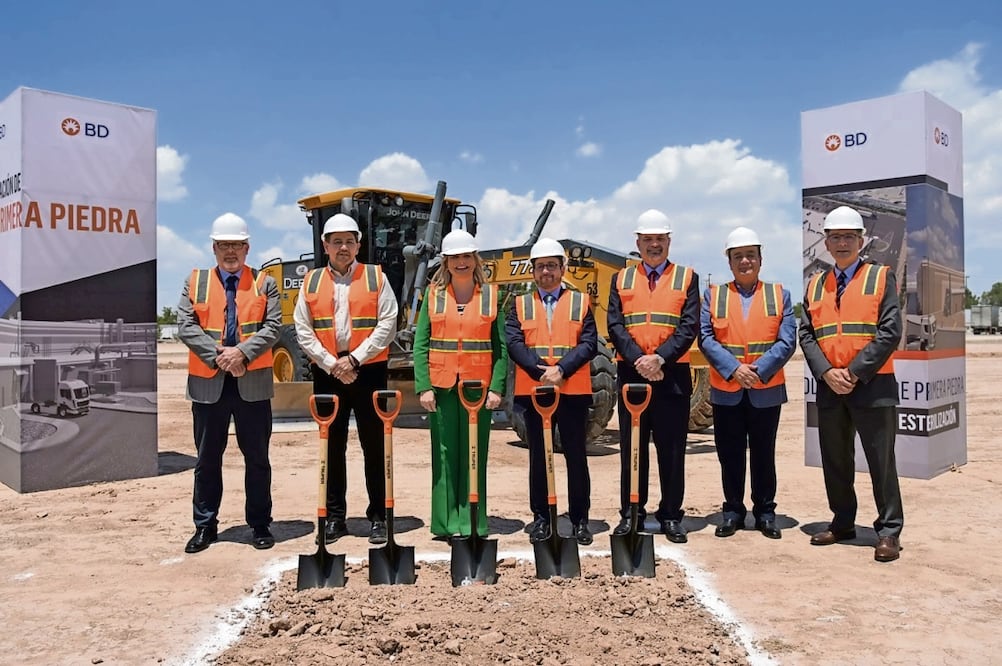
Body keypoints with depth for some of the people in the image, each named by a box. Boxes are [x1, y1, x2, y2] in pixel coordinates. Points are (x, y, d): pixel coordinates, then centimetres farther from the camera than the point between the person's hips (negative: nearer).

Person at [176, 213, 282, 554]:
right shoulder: (195, 282, 9)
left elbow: (272, 327, -4)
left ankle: (259, 524, 18)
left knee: (257, 458, 7)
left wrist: (242, 352, -18)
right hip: (208, 383, 1)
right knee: (207, 459, 9)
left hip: (253, 382, -1)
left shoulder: (265, 284, 7)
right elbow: (186, 326, -2)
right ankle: (205, 525, 21)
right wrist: (217, 355, -15)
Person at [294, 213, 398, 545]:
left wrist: (355, 359, -12)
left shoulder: (376, 277, 3)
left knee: (374, 446, 2)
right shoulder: (311, 282, 9)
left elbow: (387, 324, -5)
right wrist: (331, 364, -8)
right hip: (327, 373, 2)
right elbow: (303, 331, 3)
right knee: (332, 447, 8)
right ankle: (334, 518, 18)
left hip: (369, 371, -2)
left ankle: (378, 517, 11)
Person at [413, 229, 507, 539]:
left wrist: (496, 388, -6)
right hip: (442, 385, 1)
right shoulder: (433, 294, 6)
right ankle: (447, 521, 12)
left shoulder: (490, 295, 6)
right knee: (444, 453, 4)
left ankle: (473, 522, 11)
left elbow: (501, 347, 3)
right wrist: (423, 387, -6)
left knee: (475, 454, 3)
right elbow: (420, 345, 3)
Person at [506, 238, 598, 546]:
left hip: (574, 392, -1)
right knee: (538, 458, 8)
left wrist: (561, 370, -17)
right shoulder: (520, 305, 9)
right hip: (533, 391, 1)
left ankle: (580, 520, 16)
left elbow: (589, 344, -3)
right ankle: (541, 519, 19)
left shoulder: (580, 302, 8)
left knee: (576, 457, 5)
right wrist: (541, 371, -18)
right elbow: (514, 344, -4)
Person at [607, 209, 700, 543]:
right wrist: (639, 359, -13)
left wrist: (660, 357, -16)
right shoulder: (621, 279, 11)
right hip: (630, 375, 1)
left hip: (672, 376, -1)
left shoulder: (687, 278, 7)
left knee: (672, 450, 4)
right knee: (631, 449, 7)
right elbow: (614, 326, 1)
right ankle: (630, 514, 17)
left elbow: (690, 326, -3)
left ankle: (671, 516, 15)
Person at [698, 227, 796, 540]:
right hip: (726, 391, 0)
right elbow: (706, 338, -4)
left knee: (763, 455, 9)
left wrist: (758, 371, -16)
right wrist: (734, 368, -16)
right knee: (730, 455, 7)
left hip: (766, 391, 0)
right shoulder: (713, 295, 5)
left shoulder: (779, 294, 5)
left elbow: (787, 341, -4)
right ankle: (733, 511, 20)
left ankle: (765, 512, 22)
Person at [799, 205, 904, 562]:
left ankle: (889, 531, 11)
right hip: (829, 388, 4)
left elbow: (890, 332, -8)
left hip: (872, 386, -4)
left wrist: (855, 372, -14)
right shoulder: (815, 285, 12)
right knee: (835, 460, 12)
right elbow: (806, 335, 7)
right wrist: (826, 373, -9)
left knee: (881, 460, 1)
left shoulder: (881, 277, 1)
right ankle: (842, 523, 26)